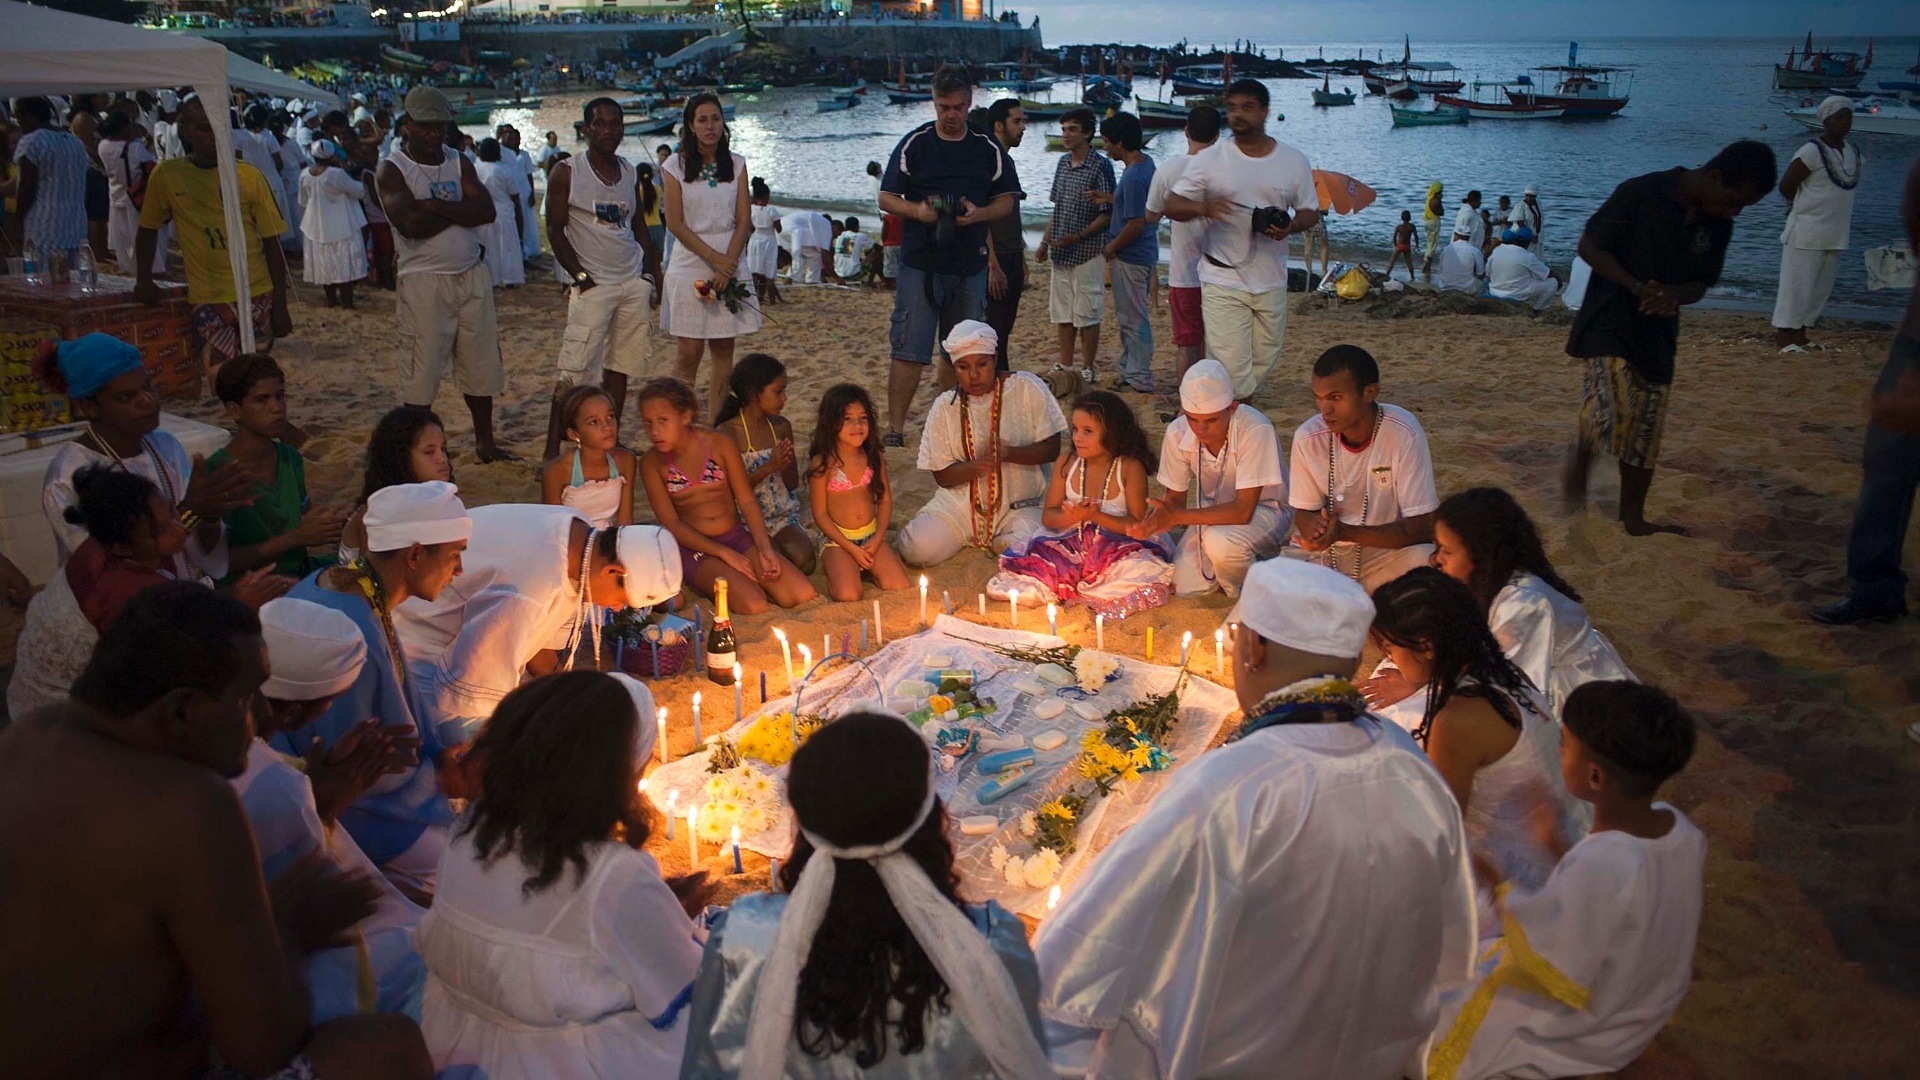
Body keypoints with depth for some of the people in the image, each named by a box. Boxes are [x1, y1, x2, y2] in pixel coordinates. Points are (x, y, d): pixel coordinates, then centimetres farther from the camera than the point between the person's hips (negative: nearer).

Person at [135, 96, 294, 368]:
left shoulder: (250, 176, -1)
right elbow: (148, 229, 14)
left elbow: (272, 244, 1)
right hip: (207, 302, 0)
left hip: (259, 297, 1)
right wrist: (143, 279, 2)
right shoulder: (167, 174, 0)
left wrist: (280, 305, -2)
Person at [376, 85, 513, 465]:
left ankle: (485, 442, 23)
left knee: (481, 364, 10)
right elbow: (411, 224, -22)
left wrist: (436, 205, -16)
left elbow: (486, 211, -6)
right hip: (424, 280, -5)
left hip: (472, 275, 5)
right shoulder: (392, 170, -5)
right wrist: (460, 209, -9)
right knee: (421, 372, -1)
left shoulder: (459, 162, 10)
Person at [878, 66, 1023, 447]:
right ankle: (895, 428, -1)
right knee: (909, 351, -7)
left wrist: (979, 213, -11)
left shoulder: (988, 149, 7)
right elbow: (886, 198, 2)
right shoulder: (914, 144, 1)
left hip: (970, 266, 3)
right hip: (919, 263, -3)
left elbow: (1007, 200, 10)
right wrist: (917, 210, -18)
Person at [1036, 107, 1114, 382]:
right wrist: (1045, 242, 13)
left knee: (1087, 314, 1)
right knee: (1062, 313, 12)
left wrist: (1078, 236, -21)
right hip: (1060, 254, 7)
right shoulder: (1062, 162, 11)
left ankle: (1087, 370, 10)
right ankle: (1065, 367, 22)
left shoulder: (1100, 166, -10)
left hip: (1087, 253, -7)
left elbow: (1108, 214, -13)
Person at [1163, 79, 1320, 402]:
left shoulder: (1294, 161, 5)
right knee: (1233, 369, -11)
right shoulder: (1210, 160, -2)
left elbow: (1310, 212, 11)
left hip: (1271, 280, 4)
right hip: (1223, 281, -3)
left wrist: (1289, 226, -13)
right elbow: (1172, 205, -3)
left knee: (1265, 362, 13)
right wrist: (1203, 208, -26)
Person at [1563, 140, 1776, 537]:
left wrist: (1674, 295, -16)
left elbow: (1701, 284, 9)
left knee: (1647, 431, 10)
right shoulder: (1640, 193, -15)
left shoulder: (1718, 224, 3)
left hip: (1657, 335, 6)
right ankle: (1580, 459, 7)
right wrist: (1638, 288, -21)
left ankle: (1633, 519, 23)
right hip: (1609, 324, -6)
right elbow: (1589, 246, -11)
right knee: (1612, 411, -25)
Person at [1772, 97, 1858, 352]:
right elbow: (1786, 186, -11)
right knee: (1797, 283, -5)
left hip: (1835, 233, 8)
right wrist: (1807, 205, 3)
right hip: (1807, 231, -7)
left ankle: (1800, 331, 19)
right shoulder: (1812, 151, -13)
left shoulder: (1853, 152, 10)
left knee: (1821, 287, 10)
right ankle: (1784, 334, 0)